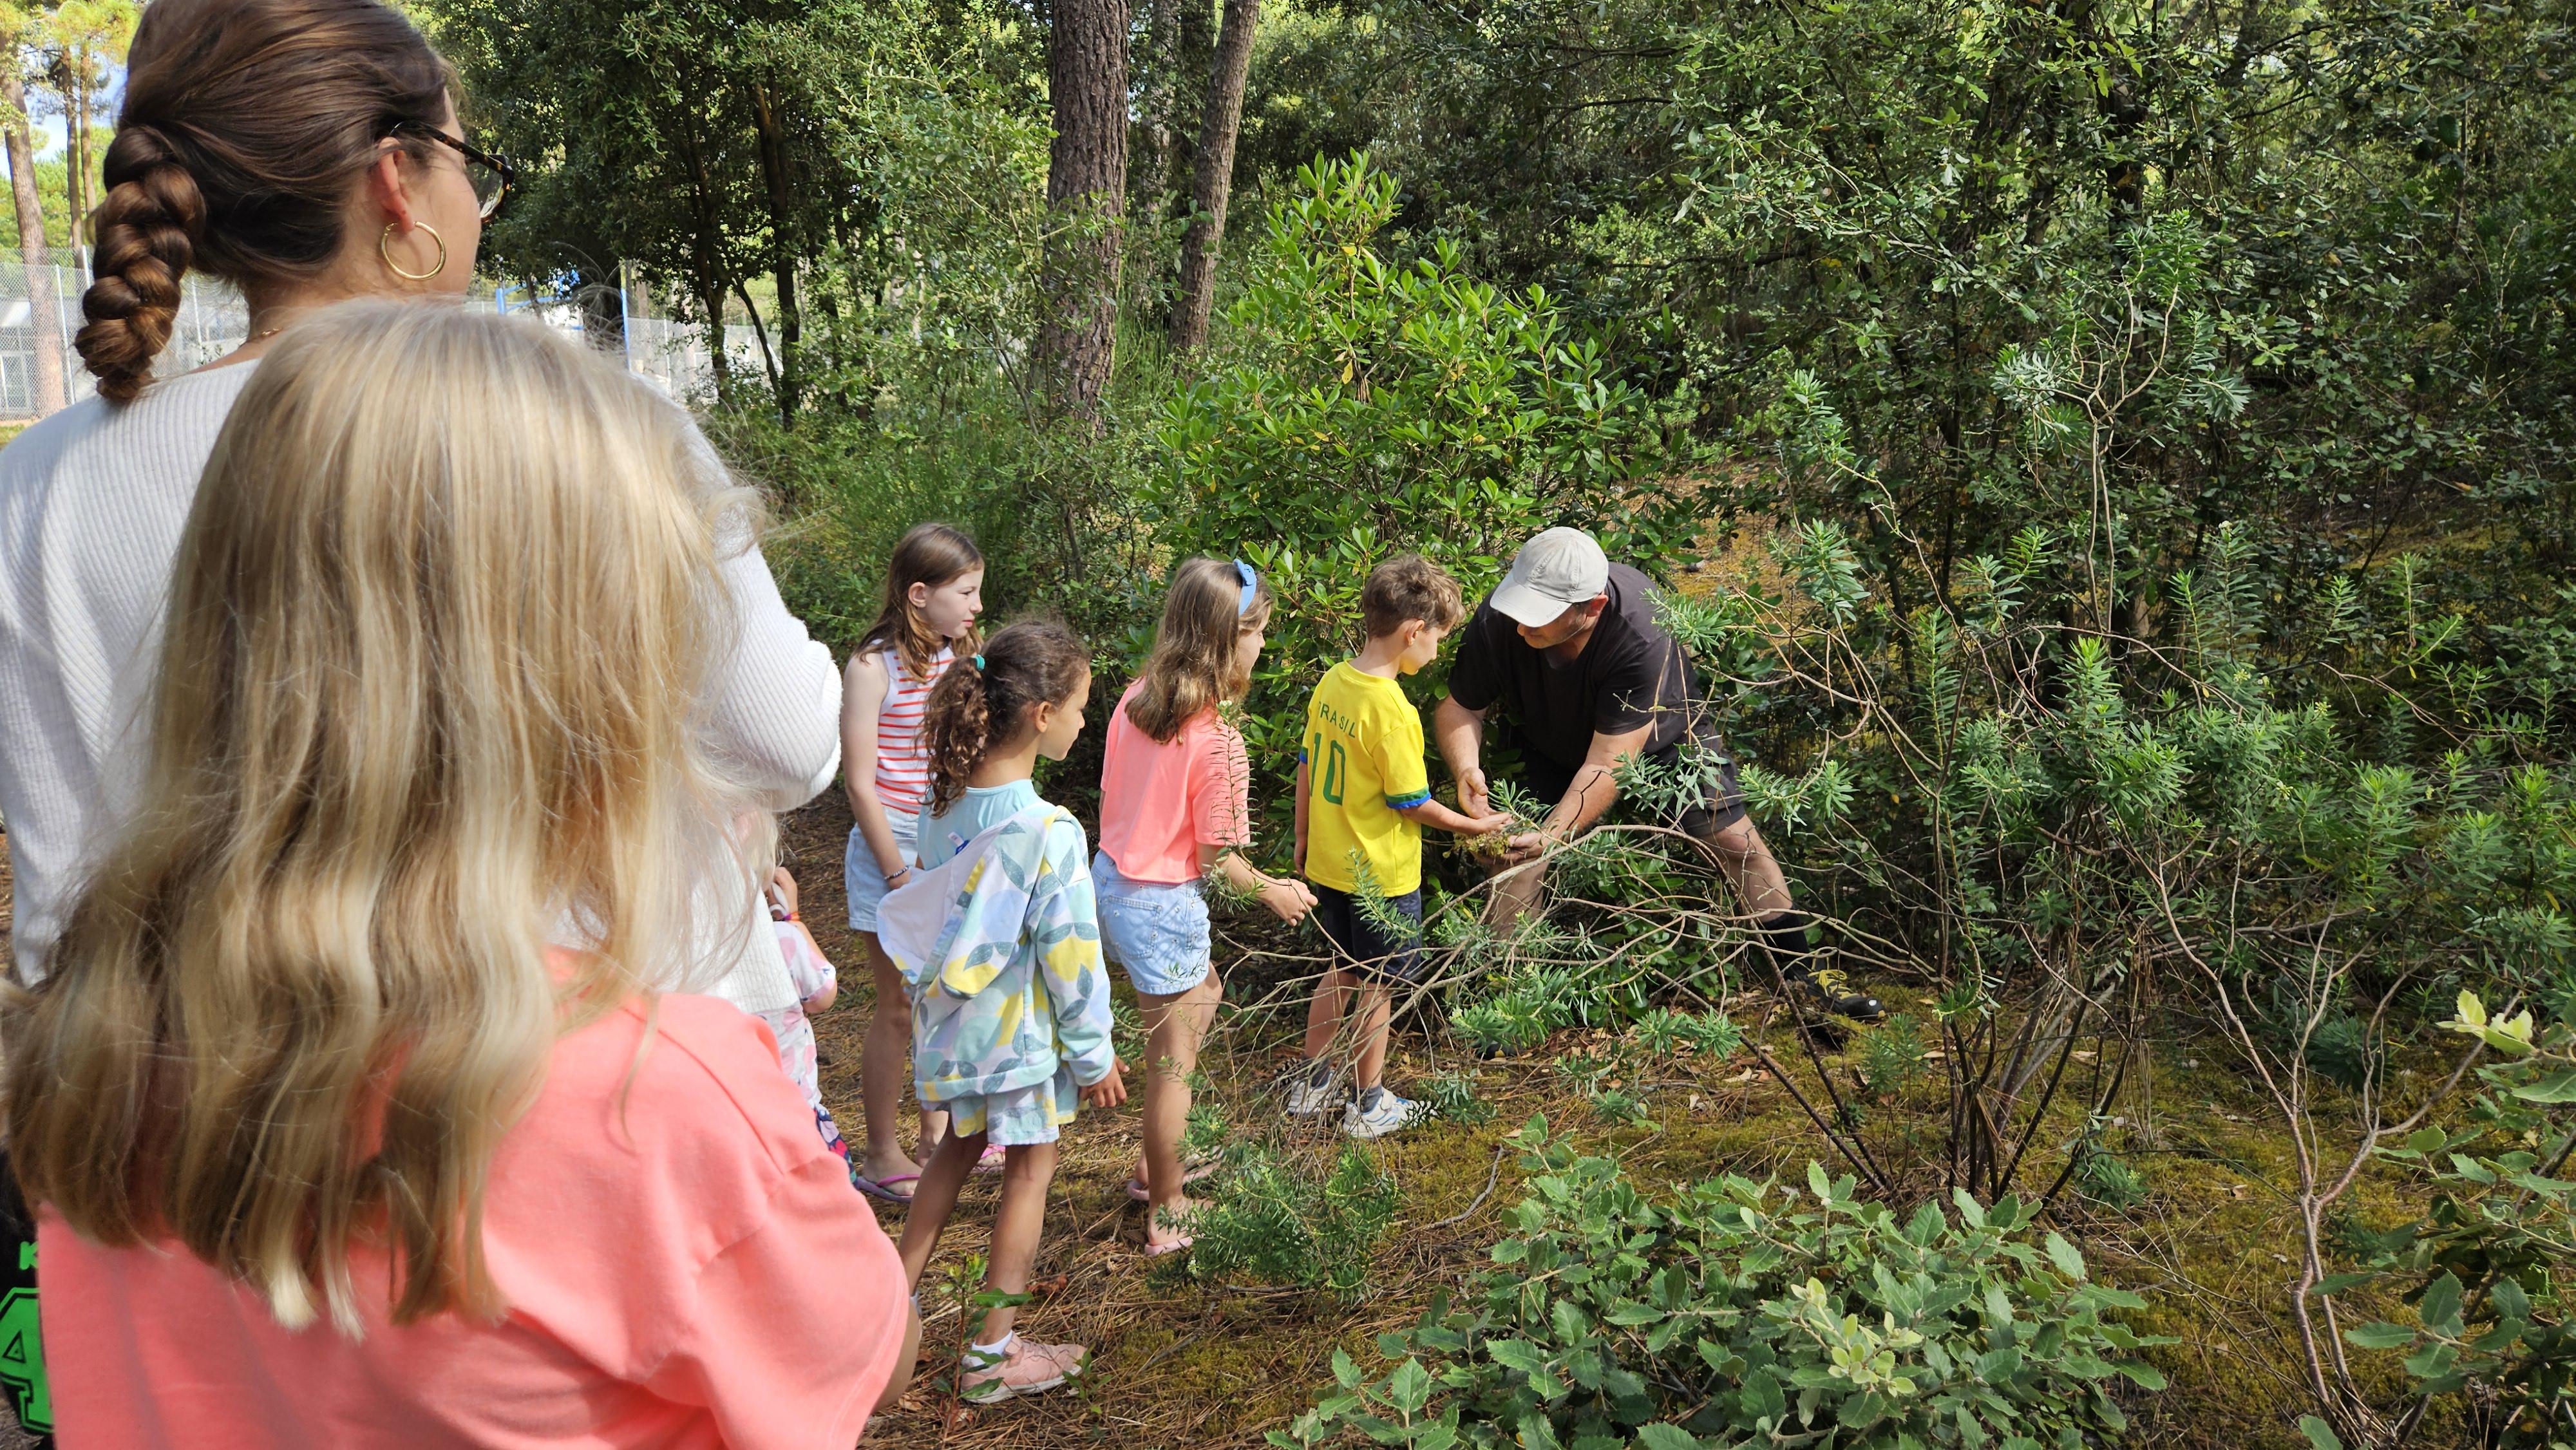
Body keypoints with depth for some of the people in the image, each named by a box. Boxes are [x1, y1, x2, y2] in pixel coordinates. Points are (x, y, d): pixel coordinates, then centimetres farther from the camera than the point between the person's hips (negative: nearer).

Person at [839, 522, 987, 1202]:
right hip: (892, 849, -6)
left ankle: (939, 1129, 33)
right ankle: (881, 1156, 16)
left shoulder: (959, 660, 5)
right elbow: (860, 782, -14)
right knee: (899, 1009, 2)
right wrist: (900, 876, -14)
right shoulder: (875, 667, -14)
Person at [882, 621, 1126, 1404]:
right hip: (1020, 1030, -6)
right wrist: (1094, 1053, -8)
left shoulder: (944, 800, -6)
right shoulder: (1050, 833, -27)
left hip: (949, 1016, 6)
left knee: (959, 1146, 26)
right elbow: (1070, 957, -21)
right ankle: (992, 1354, 20)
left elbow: (927, 910, 6)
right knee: (1029, 1168, 11)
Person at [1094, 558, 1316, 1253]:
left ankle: (1155, 1166, 39)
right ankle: (1166, 1216, 24)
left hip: (1111, 879, 9)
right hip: (1162, 904, -9)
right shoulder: (1215, 741, -24)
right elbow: (1216, 857, -16)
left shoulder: (1135, 700, -3)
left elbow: (1111, 795, 7)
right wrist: (1277, 894, 1)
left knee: (1204, 996, 29)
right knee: (1174, 1059, 8)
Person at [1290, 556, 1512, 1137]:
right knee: (1375, 987, 9)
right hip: (1380, 875, -7)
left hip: (1328, 864, 7)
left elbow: (1308, 766, 7)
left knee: (1343, 970, 24)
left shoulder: (1331, 684, -3)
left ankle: (1311, 1084, 34)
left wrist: (1303, 836, 18)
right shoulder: (1392, 711, -26)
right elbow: (1411, 803, -19)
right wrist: (1473, 825, -4)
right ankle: (1368, 1106, 23)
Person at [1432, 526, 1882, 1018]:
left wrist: (1553, 834, -54)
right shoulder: (1496, 622, -35)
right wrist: (1467, 770, -42)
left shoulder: (1642, 634, -43)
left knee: (1736, 841, -5)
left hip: (1661, 733, -2)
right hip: (1549, 746, 2)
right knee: (1515, 856, -14)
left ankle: (1801, 972, 14)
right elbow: (1459, 706, -21)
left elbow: (1607, 764, -42)